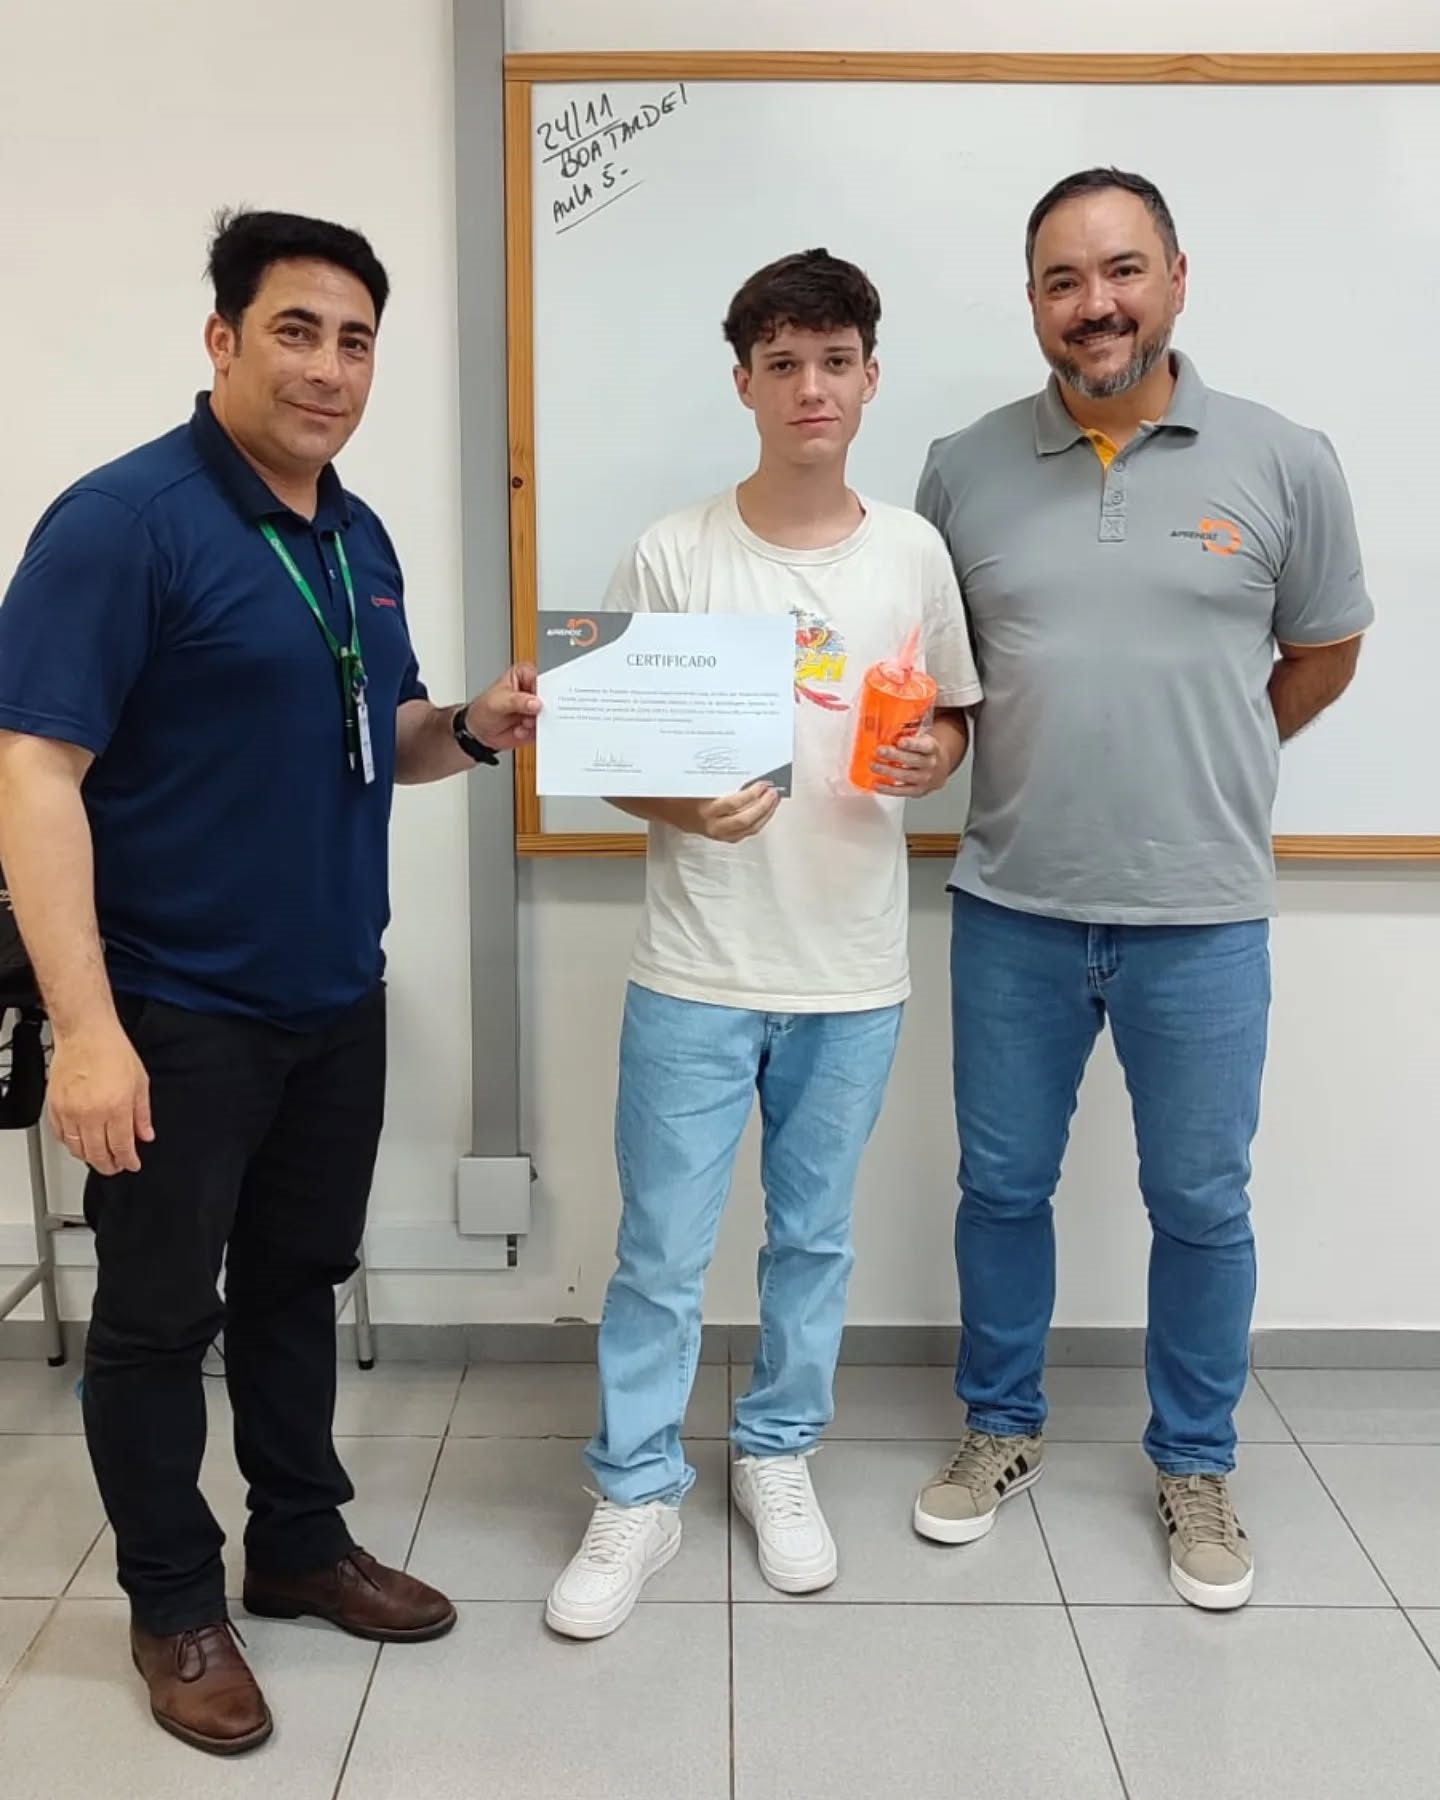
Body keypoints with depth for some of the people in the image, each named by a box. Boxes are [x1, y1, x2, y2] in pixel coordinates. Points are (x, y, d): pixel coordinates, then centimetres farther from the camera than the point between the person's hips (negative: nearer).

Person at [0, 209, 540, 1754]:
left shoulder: (359, 538, 9)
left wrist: (474, 728, -6)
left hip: (338, 1000, 7)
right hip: (178, 1015, -7)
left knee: (298, 1281, 19)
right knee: (158, 1313, 9)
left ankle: (301, 1543, 37)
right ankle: (173, 1605, 27)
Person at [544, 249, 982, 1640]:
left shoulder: (912, 552, 2)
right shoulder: (672, 555, -5)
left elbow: (954, 722, 13)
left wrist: (930, 761, -10)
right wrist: (685, 805, -21)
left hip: (853, 975, 2)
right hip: (697, 973, -2)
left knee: (815, 1236, 16)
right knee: (660, 1252, 5)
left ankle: (778, 1455, 37)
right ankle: (637, 1495, 23)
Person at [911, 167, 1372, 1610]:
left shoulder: (1282, 462, -3)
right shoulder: (966, 467, 1)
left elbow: (1322, 654, 9)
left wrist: (1195, 769, 10)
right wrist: (1039, 767, 2)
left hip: (1202, 919, -1)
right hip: (1012, 910, 1)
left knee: (1201, 1206, 11)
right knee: (1002, 1188, 14)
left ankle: (1193, 1465, 33)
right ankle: (1001, 1426, 36)